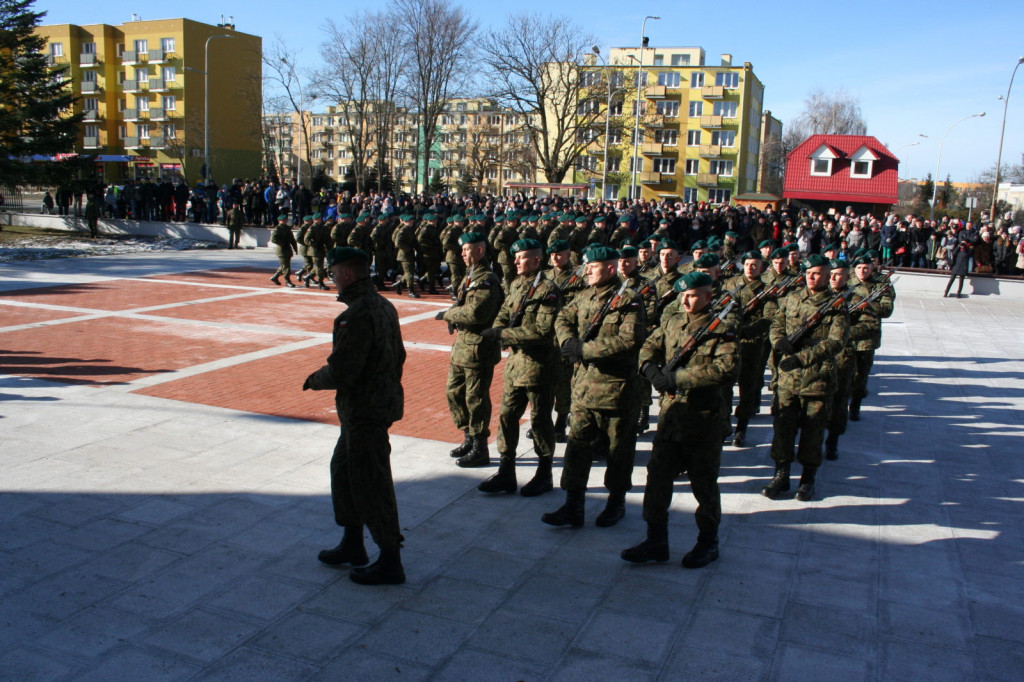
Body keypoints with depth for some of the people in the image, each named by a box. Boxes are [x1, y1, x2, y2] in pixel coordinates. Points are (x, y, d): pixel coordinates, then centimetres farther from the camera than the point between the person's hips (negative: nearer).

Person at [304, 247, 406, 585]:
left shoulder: (357, 315, -23)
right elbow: (398, 356, 15)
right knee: (344, 469, 22)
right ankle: (352, 545, 35)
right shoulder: (384, 305, 8)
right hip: (382, 401, 10)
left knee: (370, 484, 0)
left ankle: (390, 563, 11)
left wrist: (315, 379, -5)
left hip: (365, 411, -10)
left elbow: (341, 371, -25)